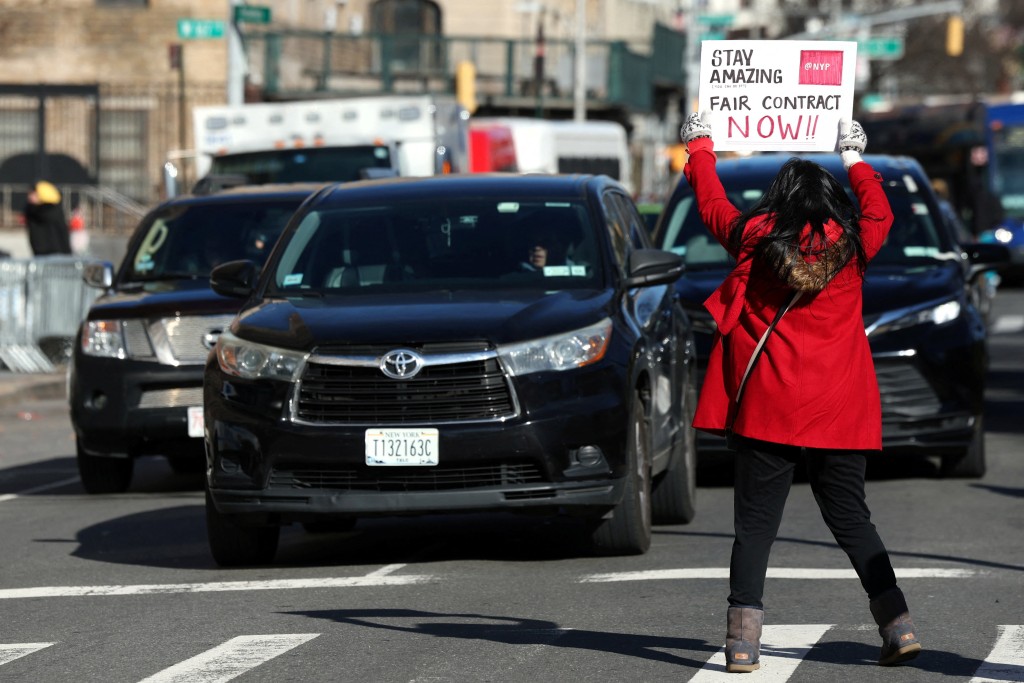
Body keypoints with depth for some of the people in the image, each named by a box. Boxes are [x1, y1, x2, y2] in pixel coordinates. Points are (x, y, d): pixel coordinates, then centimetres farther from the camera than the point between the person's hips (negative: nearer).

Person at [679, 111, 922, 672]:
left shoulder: (755, 236, 0)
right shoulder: (851, 244, 3)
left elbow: (712, 204, 19)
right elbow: (880, 213, 26)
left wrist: (699, 146, 36)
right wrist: (855, 160, 43)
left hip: (766, 409, -2)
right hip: (840, 412, 2)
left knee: (755, 525, 1)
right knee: (851, 520, 11)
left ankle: (743, 641, -7)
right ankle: (898, 626, 3)